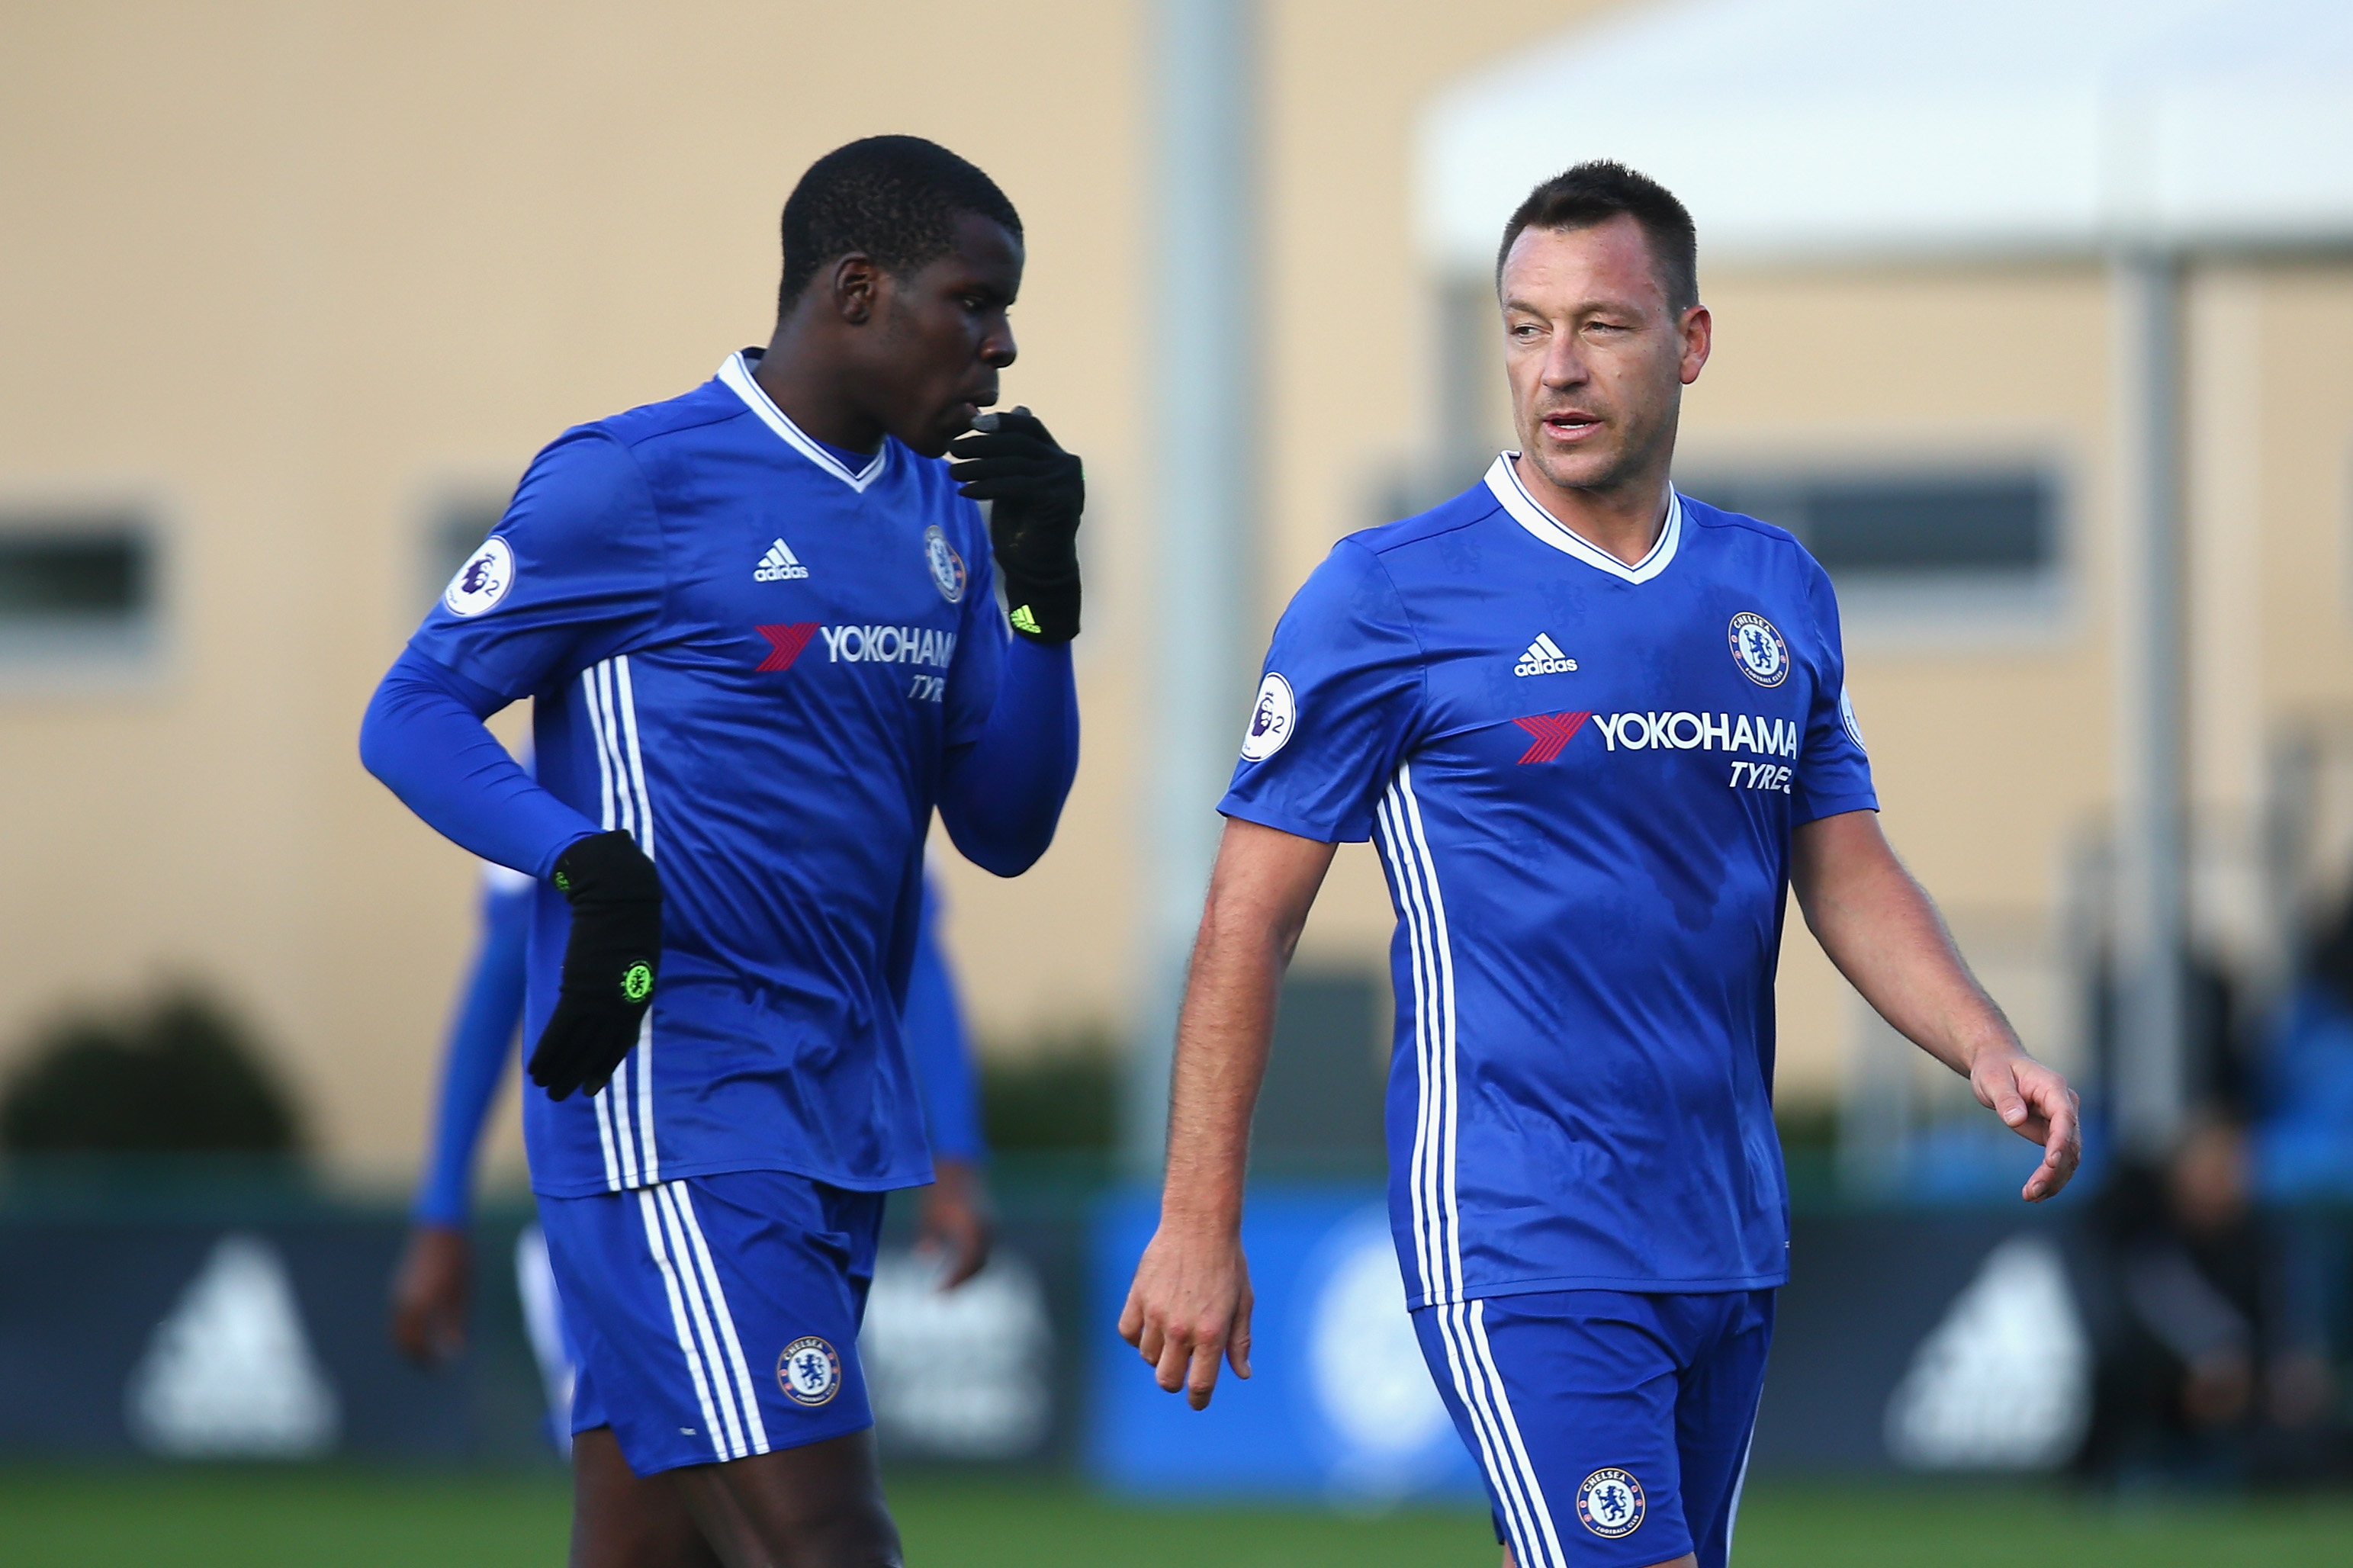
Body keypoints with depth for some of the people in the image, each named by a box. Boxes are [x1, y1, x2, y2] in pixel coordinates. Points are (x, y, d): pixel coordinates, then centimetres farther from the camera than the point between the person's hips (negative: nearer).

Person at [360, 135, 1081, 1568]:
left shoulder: (940, 516, 16)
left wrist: (1040, 588, 3)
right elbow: (414, 715, -4)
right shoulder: (636, 481, -6)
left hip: (842, 1122, 8)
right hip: (674, 1116, -8)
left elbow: (1006, 831, 17)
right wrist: (587, 861, -21)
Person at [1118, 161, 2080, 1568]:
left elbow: (1847, 872, 17)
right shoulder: (1387, 597, -6)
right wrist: (1199, 1226, -7)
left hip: (1731, 1234, 6)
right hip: (1520, 1239, -6)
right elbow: (1251, 918, -4)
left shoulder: (1777, 593, 11)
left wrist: (1987, 1048, -2)